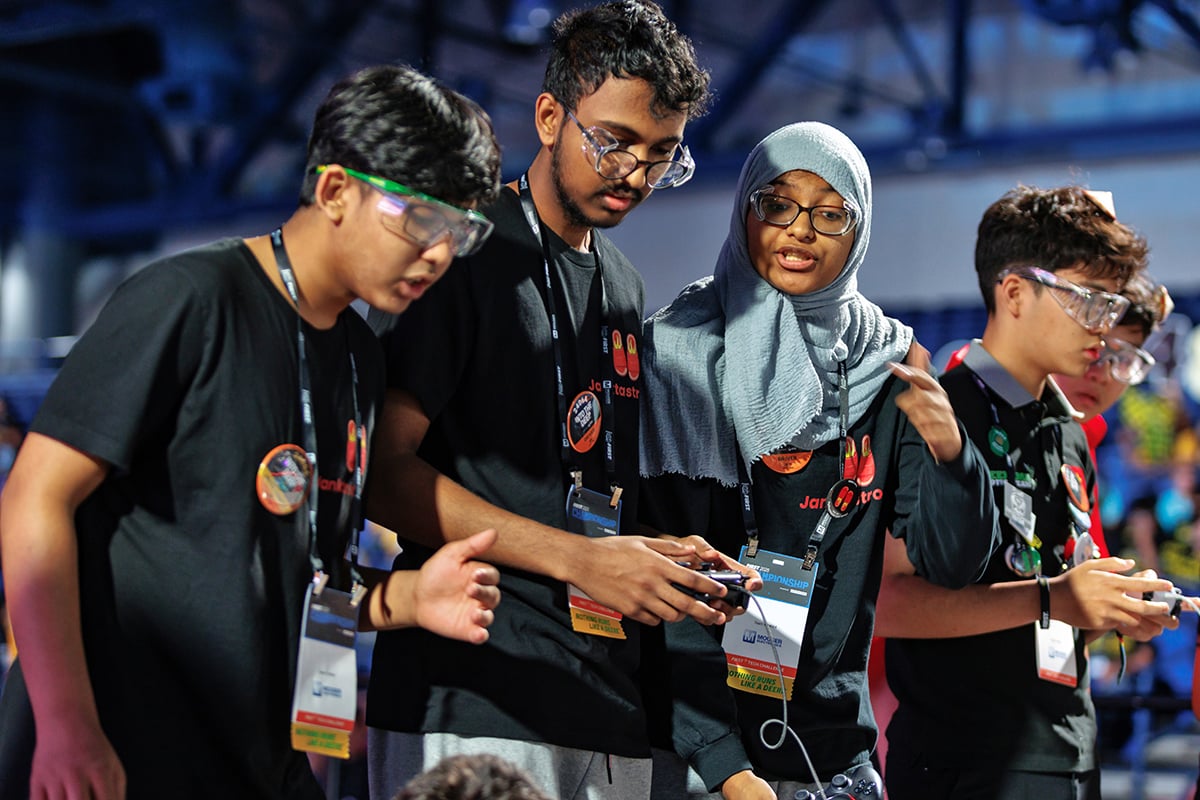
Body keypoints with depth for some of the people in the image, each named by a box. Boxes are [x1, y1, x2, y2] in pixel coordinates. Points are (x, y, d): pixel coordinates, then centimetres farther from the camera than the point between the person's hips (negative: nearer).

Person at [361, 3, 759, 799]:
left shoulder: (626, 291, 19)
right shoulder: (465, 255, -5)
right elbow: (382, 471, -12)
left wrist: (667, 557, 2)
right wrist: (578, 558, -17)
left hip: (608, 709, 7)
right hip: (473, 702, -7)